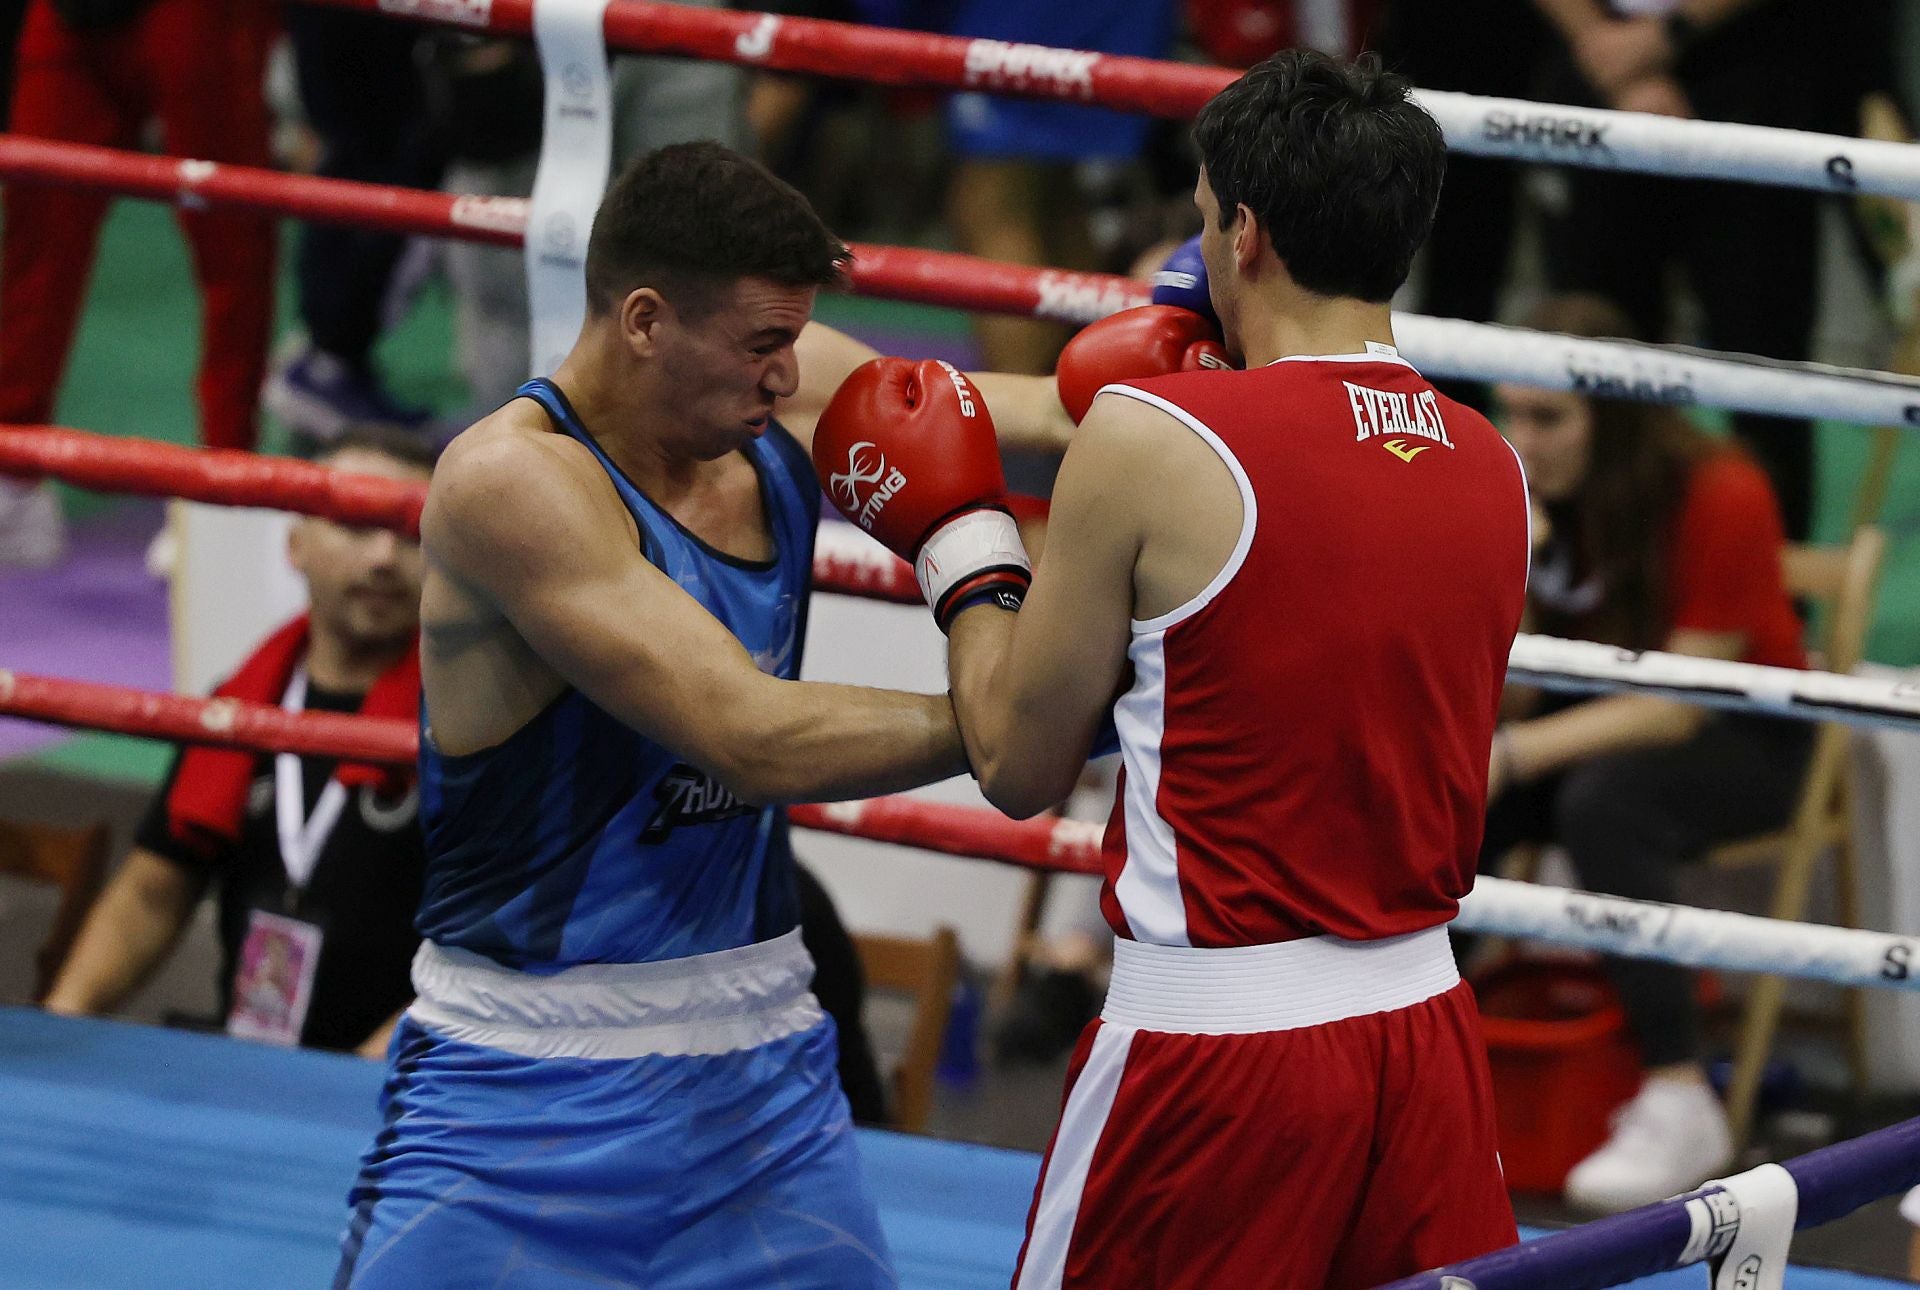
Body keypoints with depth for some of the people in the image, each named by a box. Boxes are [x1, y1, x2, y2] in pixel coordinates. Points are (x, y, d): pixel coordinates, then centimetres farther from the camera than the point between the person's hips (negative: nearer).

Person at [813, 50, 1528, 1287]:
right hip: (1425, 1033, 5)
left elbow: (1021, 764, -2)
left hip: (1212, 1047, -5)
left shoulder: (1149, 443, -11)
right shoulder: (1494, 470, 5)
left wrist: (956, 535, 13)